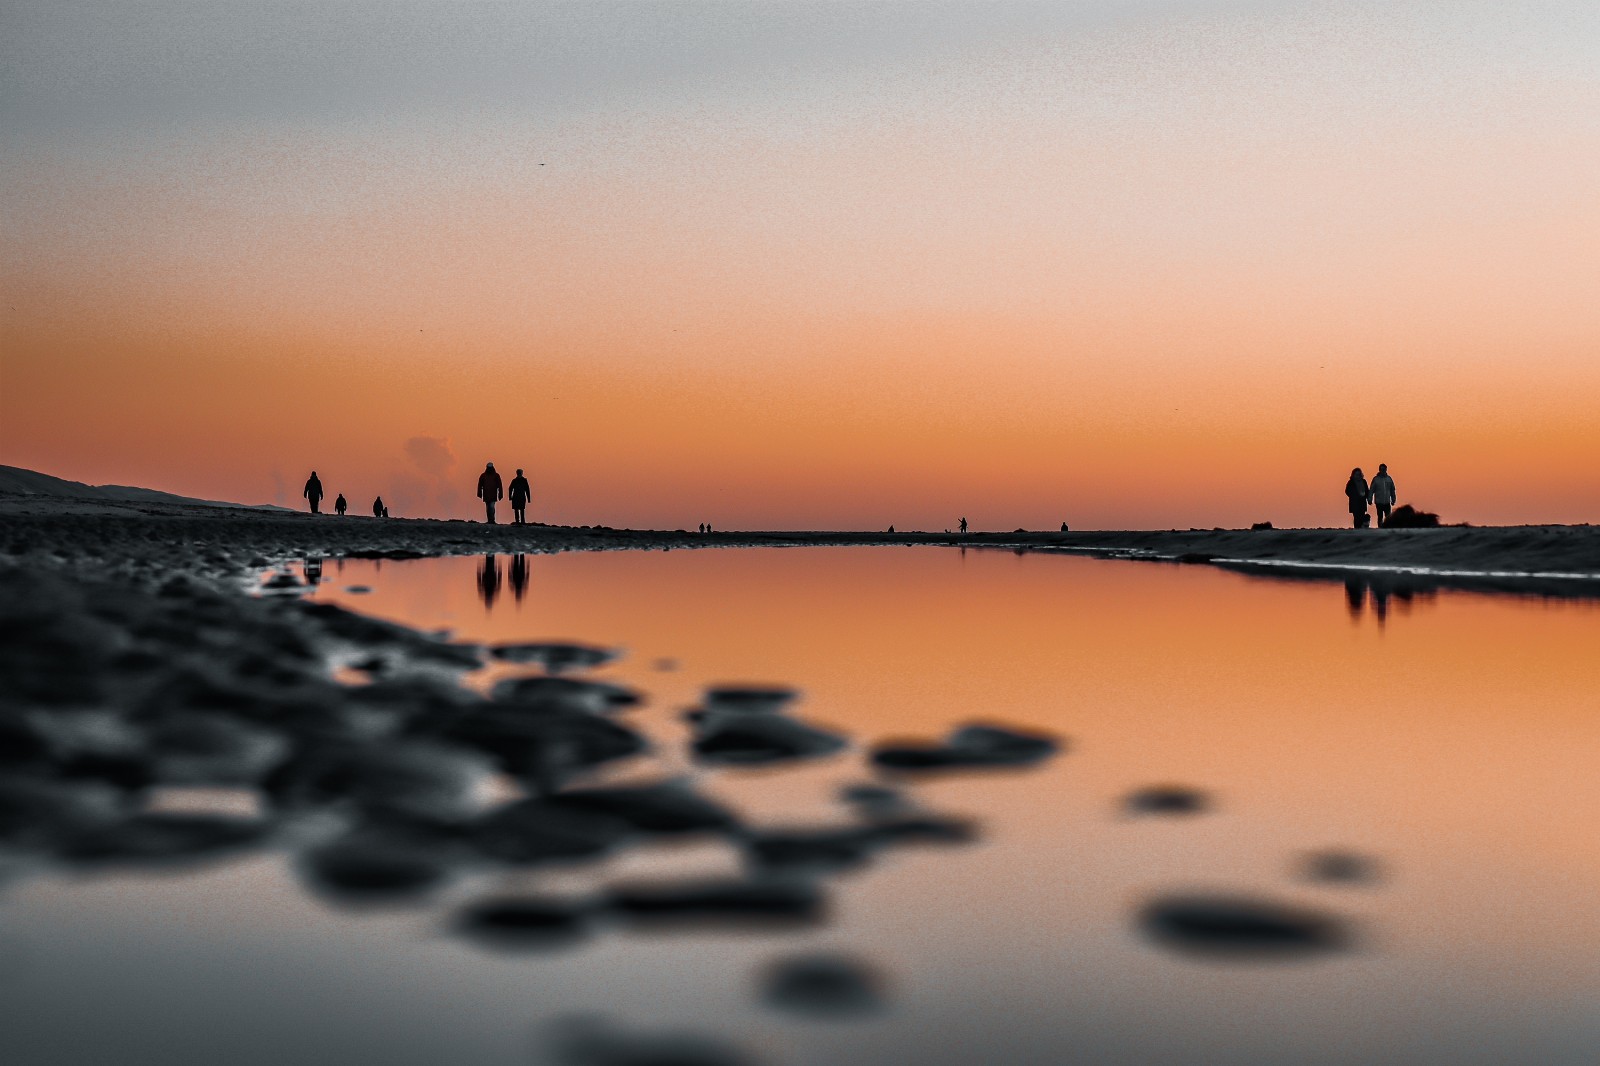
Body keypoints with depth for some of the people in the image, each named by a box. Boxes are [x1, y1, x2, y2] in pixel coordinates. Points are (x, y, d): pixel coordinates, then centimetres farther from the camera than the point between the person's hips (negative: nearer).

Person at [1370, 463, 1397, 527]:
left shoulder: (1389, 479, 6)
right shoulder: (1376, 479, -1)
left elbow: (1392, 490, 10)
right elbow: (1371, 490, -2)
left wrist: (1393, 500, 7)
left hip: (1387, 502, 2)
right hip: (1379, 502, -2)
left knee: (1388, 517, -3)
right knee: (1380, 517, 2)